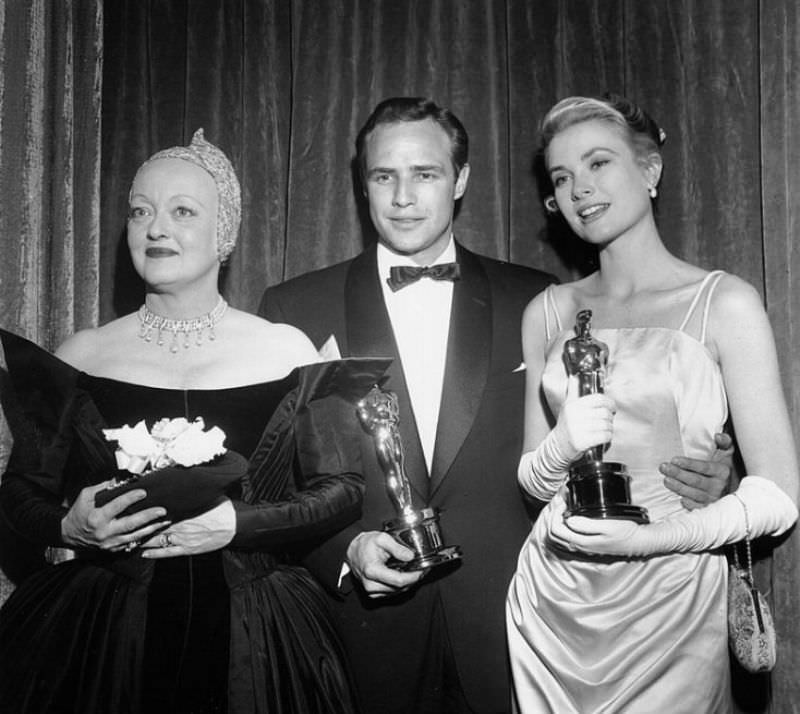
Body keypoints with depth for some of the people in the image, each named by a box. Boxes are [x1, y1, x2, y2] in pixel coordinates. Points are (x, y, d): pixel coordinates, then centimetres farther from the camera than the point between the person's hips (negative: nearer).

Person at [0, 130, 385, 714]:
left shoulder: (286, 351, -2)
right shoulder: (84, 356, 1)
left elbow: (343, 488, -2)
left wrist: (237, 524, -16)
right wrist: (70, 526, -14)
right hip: (101, 638, 1)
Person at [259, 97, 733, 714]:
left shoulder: (535, 304, 1)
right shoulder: (294, 309, -1)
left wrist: (693, 484, -12)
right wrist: (346, 549, -14)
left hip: (507, 622, 1)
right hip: (365, 632, 0)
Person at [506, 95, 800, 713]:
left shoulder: (724, 302, -7)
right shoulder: (547, 313, 4)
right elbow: (533, 482, 8)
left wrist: (654, 537, -23)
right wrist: (562, 444, -13)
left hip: (669, 604, -3)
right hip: (551, 606, 3)